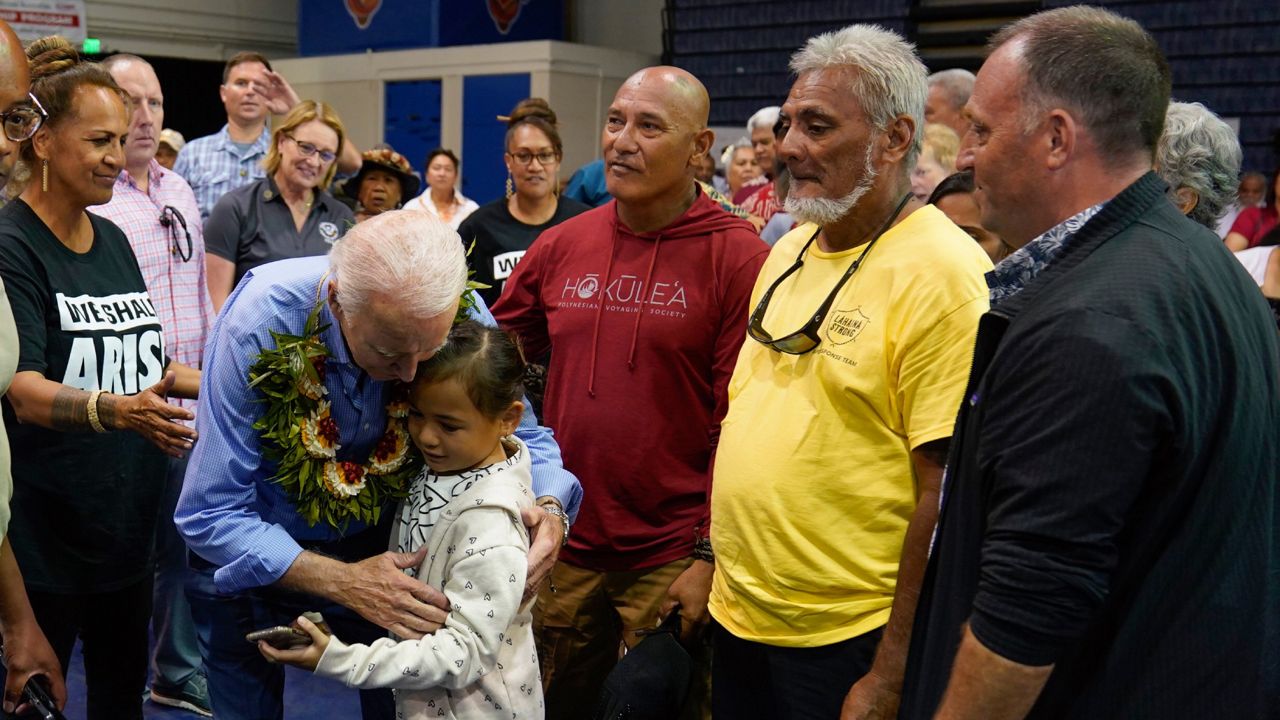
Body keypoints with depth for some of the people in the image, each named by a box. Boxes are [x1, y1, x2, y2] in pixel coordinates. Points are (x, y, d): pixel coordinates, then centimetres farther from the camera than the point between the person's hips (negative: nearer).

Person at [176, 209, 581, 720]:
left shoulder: (462, 318, -26)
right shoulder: (261, 323, -33)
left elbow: (520, 435, -10)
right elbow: (211, 515, -29)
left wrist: (549, 508, -32)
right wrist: (342, 582, -38)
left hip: (383, 546, 2)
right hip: (255, 561, -1)